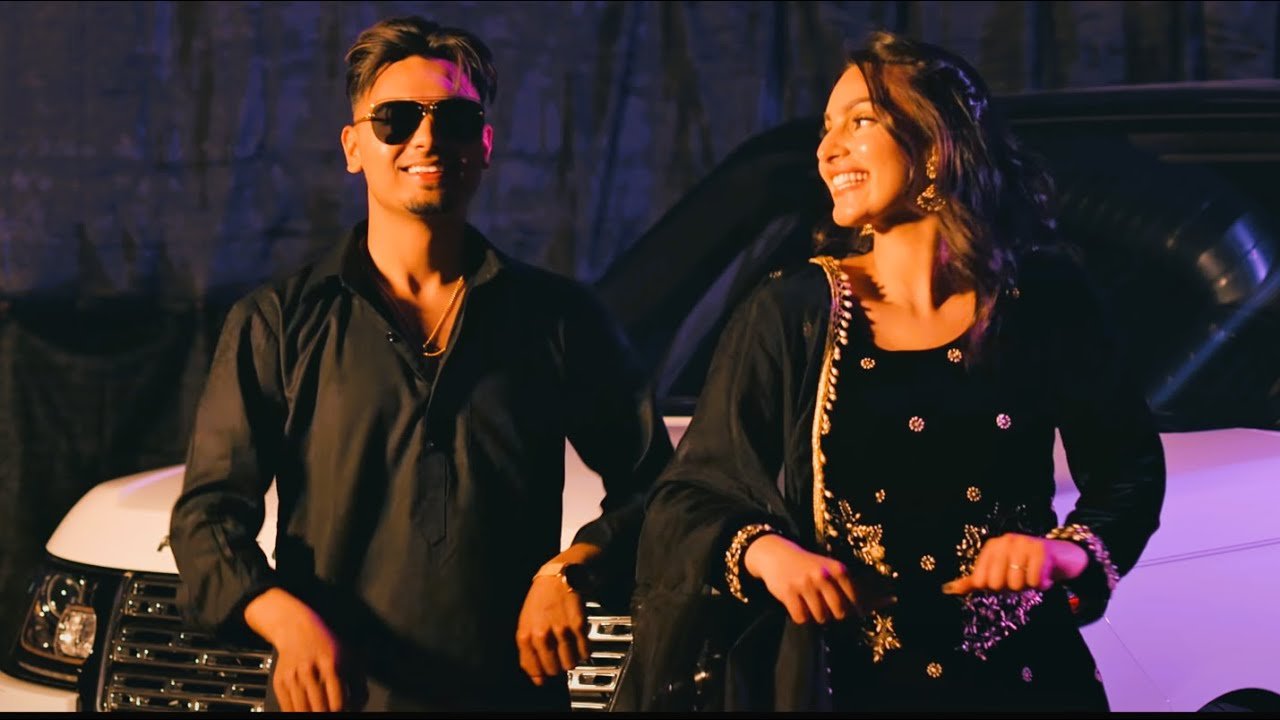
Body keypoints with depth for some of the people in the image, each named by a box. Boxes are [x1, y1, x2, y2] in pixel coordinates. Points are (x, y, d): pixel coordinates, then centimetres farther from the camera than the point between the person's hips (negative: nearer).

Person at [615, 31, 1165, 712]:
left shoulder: (1044, 303, -3)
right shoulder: (791, 314, -5)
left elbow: (1130, 469, 3)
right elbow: (687, 497, -2)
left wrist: (1071, 549, -16)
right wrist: (763, 552, -21)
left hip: (1017, 678, 0)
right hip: (845, 680, 0)